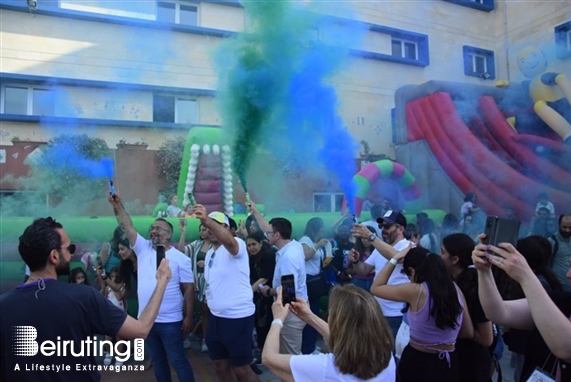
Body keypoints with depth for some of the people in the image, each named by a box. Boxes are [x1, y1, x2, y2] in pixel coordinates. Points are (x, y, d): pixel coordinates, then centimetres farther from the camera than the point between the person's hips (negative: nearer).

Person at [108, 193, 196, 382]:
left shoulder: (180, 258, -8)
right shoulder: (143, 248, 3)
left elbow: (189, 289, -8)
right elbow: (127, 227, -5)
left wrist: (189, 317, -11)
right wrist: (117, 206, -19)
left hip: (170, 321, -5)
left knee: (178, 360, 5)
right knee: (157, 360, 19)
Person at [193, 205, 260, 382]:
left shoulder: (237, 245, -16)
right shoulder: (210, 252, 11)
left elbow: (229, 241, -41)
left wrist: (207, 220, -54)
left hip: (237, 317, -8)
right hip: (215, 317, 8)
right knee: (220, 365, 21)